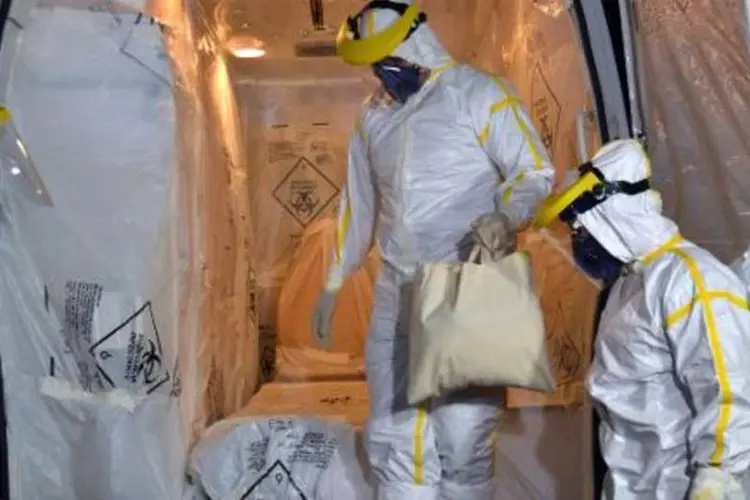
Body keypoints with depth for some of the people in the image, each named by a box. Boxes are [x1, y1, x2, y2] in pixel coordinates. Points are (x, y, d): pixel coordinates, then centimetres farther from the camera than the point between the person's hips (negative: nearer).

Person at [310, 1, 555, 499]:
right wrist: (333, 284, 20)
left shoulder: (478, 93, -4)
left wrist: (504, 217, -27)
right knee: (393, 437, 10)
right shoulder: (374, 115, 14)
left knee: (463, 435, -3)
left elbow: (537, 173, -5)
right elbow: (360, 204, 20)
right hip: (395, 299, 6)